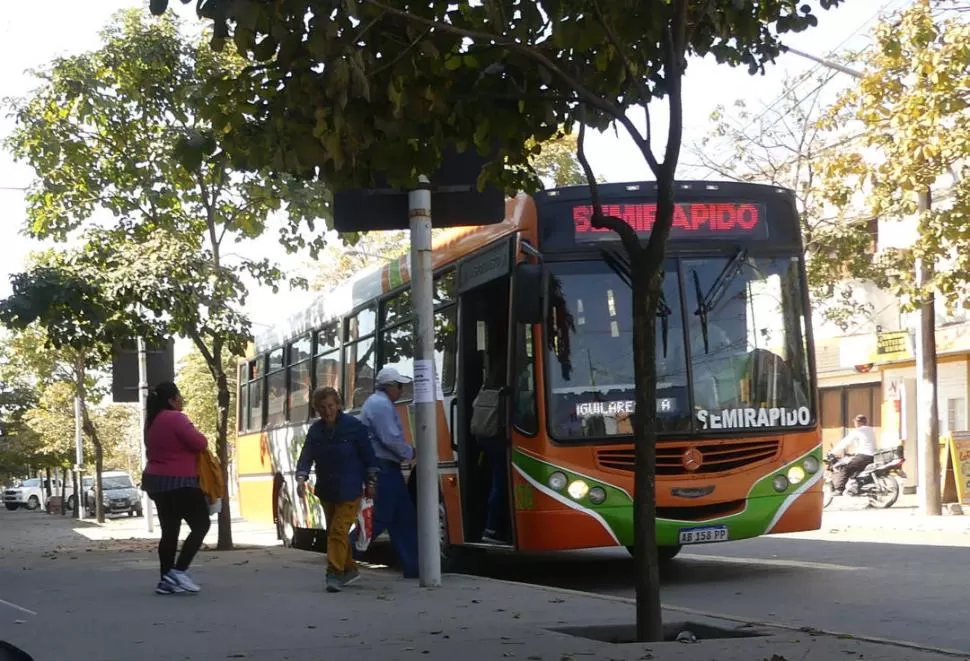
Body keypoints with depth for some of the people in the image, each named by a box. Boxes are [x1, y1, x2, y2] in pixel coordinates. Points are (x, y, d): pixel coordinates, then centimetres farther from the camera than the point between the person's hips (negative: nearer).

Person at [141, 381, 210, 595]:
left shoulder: (153, 421, 13)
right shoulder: (175, 418, -16)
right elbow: (200, 443, -17)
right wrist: (196, 434, 3)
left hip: (157, 481, 9)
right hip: (179, 482, -9)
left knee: (169, 531, 11)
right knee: (200, 525, -3)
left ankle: (166, 579, 8)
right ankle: (178, 571, -12)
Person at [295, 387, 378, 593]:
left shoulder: (354, 426, -10)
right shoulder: (315, 430, 3)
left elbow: (369, 457, -5)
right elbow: (306, 456, -1)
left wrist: (370, 483, -4)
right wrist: (301, 478, -18)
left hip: (349, 491, -6)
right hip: (326, 490, 6)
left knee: (338, 531, -14)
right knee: (333, 532, 14)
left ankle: (335, 574, -15)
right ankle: (350, 569, 29)